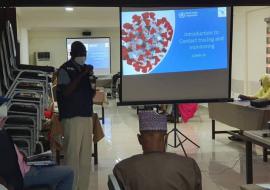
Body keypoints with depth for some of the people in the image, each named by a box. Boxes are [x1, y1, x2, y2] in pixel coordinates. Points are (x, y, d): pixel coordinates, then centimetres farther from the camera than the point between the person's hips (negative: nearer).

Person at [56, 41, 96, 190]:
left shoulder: (86, 68, 15)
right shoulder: (65, 69, -5)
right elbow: (65, 93, -16)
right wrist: (82, 75, -19)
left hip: (87, 115, 7)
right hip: (71, 117, -7)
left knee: (86, 155, 8)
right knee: (72, 154, -6)